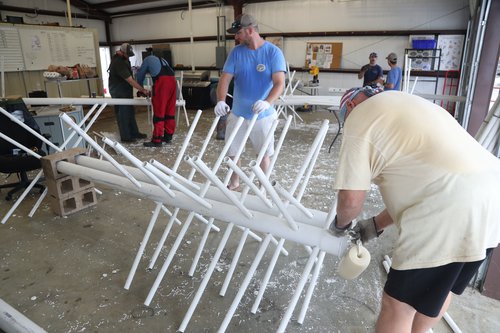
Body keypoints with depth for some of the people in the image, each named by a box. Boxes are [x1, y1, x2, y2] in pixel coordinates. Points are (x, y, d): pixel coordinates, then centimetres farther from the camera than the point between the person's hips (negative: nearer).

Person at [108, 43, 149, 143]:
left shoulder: (120, 57, 2)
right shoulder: (119, 63, -28)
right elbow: (130, 80, -29)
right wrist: (143, 90, -25)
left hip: (125, 90, 10)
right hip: (119, 92, -10)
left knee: (130, 112, 14)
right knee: (123, 114, -2)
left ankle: (134, 133, 23)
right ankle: (125, 137, 7)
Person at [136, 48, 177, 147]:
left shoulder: (148, 59, 23)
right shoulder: (163, 60, 36)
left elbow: (140, 75, 28)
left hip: (162, 81, -5)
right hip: (172, 80, 6)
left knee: (159, 112, -5)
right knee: (170, 111, 11)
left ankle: (157, 140, -5)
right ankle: (168, 136, 17)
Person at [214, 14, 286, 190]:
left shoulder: (273, 52, -10)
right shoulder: (236, 52, -1)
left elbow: (279, 84, -19)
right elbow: (225, 79, -6)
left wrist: (267, 102, -38)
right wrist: (221, 101, -26)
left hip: (262, 115, -3)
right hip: (237, 113, 3)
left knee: (264, 154, 10)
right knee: (232, 151, 13)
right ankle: (234, 181, 39)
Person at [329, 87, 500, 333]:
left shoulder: (358, 117, 1)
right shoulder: (401, 105, 27)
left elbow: (350, 199, -3)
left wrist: (340, 224, 19)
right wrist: (377, 224, 29)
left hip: (453, 209, -10)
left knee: (398, 304, 6)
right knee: (439, 285, 28)